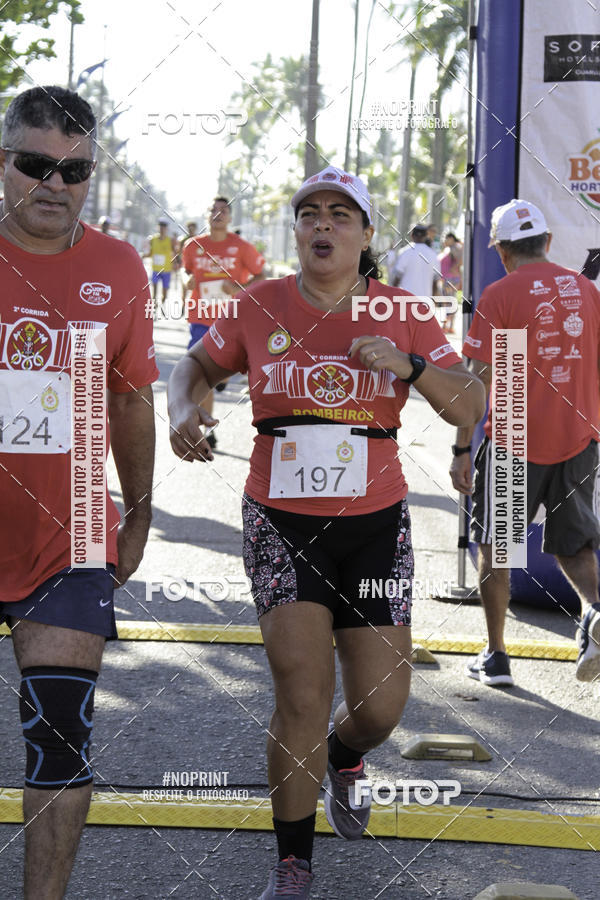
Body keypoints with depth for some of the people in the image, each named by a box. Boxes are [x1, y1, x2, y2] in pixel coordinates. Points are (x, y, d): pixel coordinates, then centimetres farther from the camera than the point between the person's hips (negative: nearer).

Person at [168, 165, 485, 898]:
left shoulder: (402, 314, 1)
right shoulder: (260, 308, -1)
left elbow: (472, 408, 0)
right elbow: (196, 366, 14)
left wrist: (407, 364, -18)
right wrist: (185, 409, -8)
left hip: (374, 526, 2)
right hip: (281, 525, -1)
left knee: (380, 707, 3)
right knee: (302, 693, -12)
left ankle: (343, 759, 43)